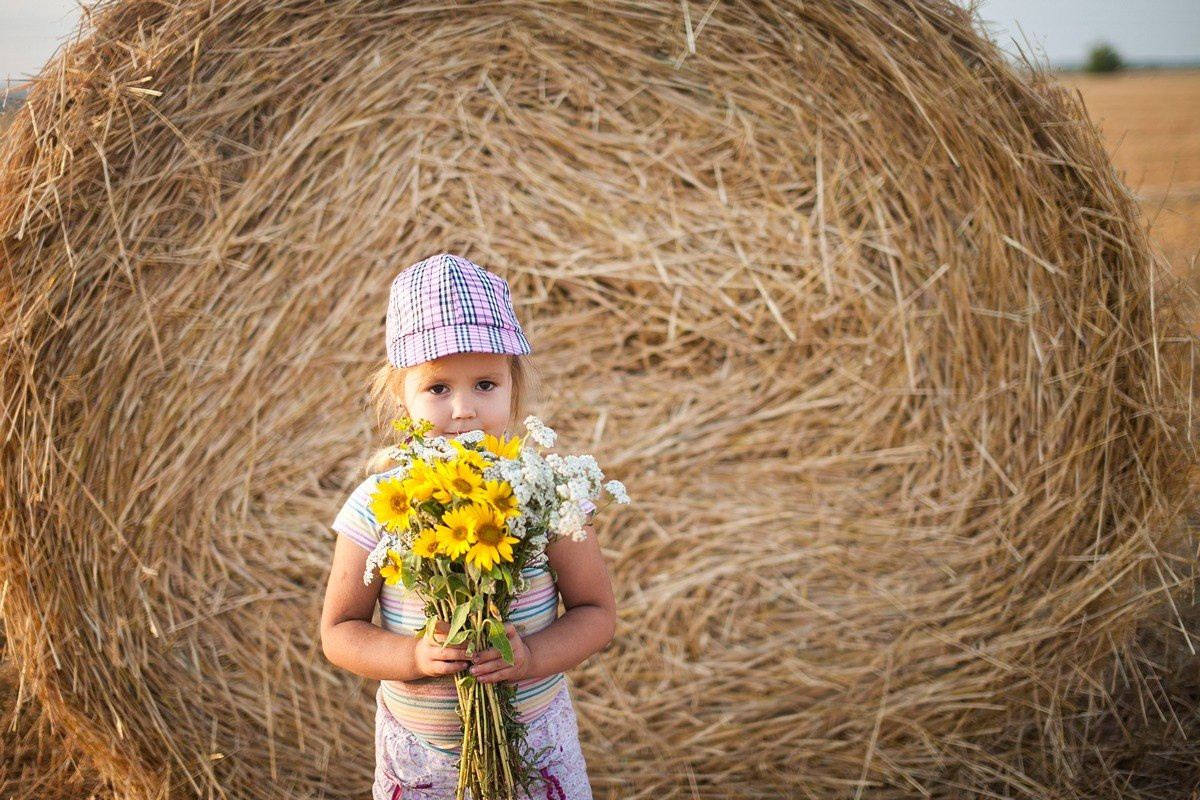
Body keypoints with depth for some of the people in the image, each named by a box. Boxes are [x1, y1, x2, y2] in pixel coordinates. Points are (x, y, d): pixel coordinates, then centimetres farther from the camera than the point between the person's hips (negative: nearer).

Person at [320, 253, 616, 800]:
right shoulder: (377, 507, -13)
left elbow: (597, 611, -5)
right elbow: (339, 632, -5)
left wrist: (532, 656, -23)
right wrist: (414, 656, -24)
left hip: (534, 741, 0)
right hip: (418, 753, 0)